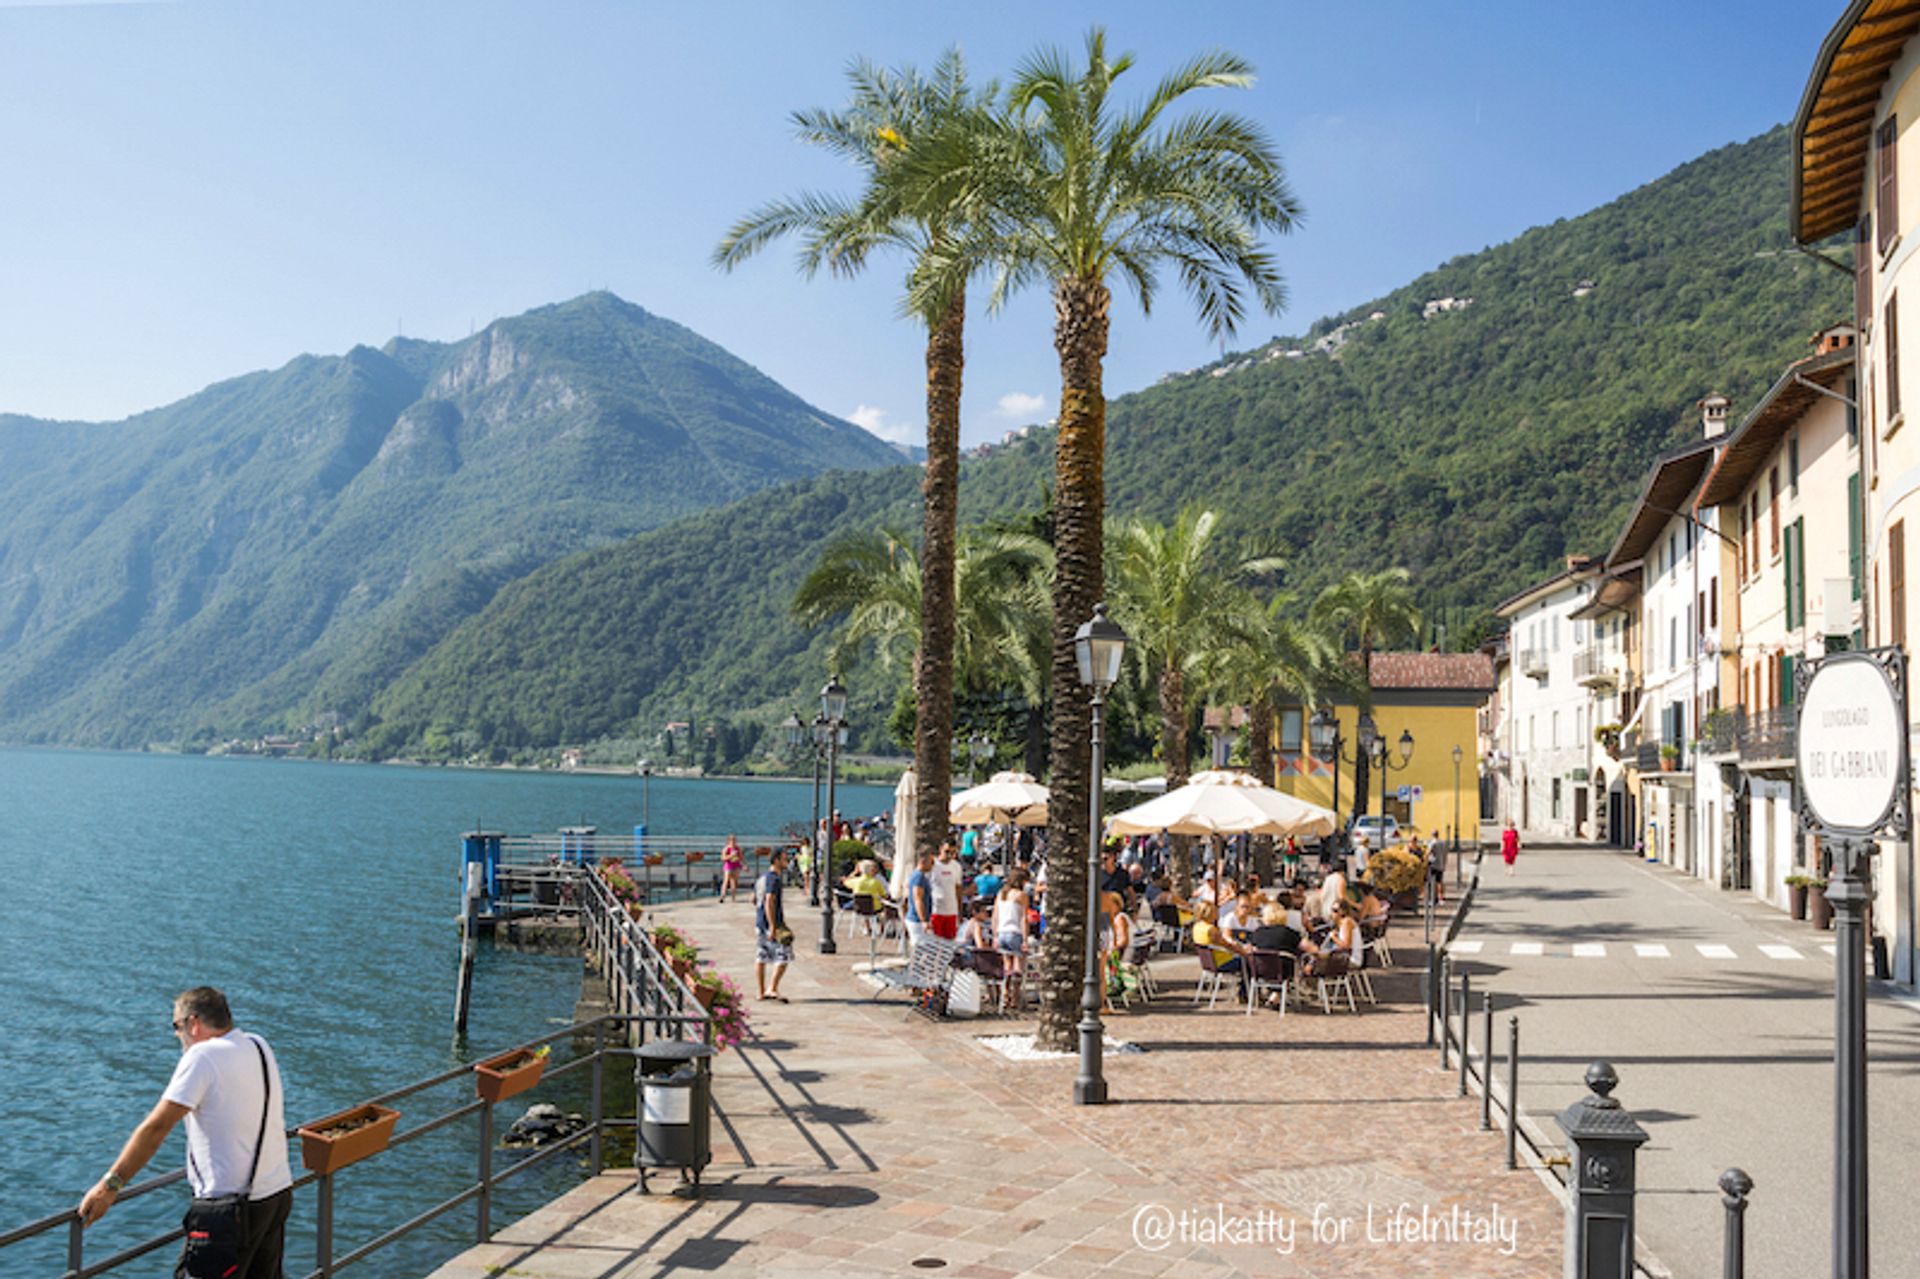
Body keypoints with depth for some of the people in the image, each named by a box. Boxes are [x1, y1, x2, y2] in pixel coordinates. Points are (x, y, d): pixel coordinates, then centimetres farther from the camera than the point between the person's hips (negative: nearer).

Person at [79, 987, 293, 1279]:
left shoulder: (203, 1056, -13)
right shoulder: (259, 1046, 9)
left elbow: (155, 1127, -16)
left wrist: (110, 1184, -13)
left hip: (230, 1205, -8)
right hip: (279, 1193, 8)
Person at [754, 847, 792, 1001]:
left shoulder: (761, 877, 15)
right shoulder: (773, 879, -15)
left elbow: (754, 899, 24)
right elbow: (769, 902, -23)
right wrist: (773, 927, -25)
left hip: (759, 923, 10)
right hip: (772, 922, -10)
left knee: (761, 957, 10)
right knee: (783, 956, -5)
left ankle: (761, 992, 15)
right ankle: (772, 989, -10)